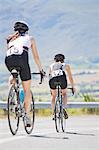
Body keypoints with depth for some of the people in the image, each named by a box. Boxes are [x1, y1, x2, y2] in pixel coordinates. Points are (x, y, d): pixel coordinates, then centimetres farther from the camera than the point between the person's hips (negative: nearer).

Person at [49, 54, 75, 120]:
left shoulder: (51, 66, 36)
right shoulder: (66, 65, 32)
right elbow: (70, 77, 38)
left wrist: (51, 89, 52)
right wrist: (73, 87, 50)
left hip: (53, 80, 1)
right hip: (62, 78, -1)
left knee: (53, 96, 26)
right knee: (64, 94, 26)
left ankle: (53, 114, 16)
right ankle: (63, 108, 1)